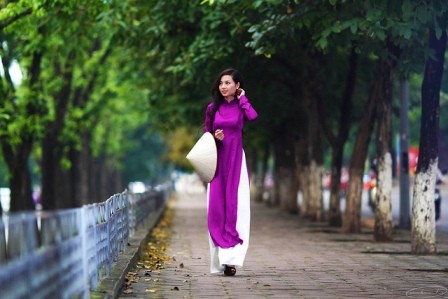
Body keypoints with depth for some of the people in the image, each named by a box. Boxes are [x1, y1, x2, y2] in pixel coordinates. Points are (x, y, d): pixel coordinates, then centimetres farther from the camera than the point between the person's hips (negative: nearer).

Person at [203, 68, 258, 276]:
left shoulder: (241, 106, 3)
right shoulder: (213, 108, 9)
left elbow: (253, 117, -19)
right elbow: (206, 134, 14)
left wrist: (242, 99, -6)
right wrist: (214, 138, -7)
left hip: (236, 160, -2)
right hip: (217, 160, 2)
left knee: (235, 207, -10)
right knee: (216, 207, -2)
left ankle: (231, 258, -12)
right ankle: (220, 259, 3)